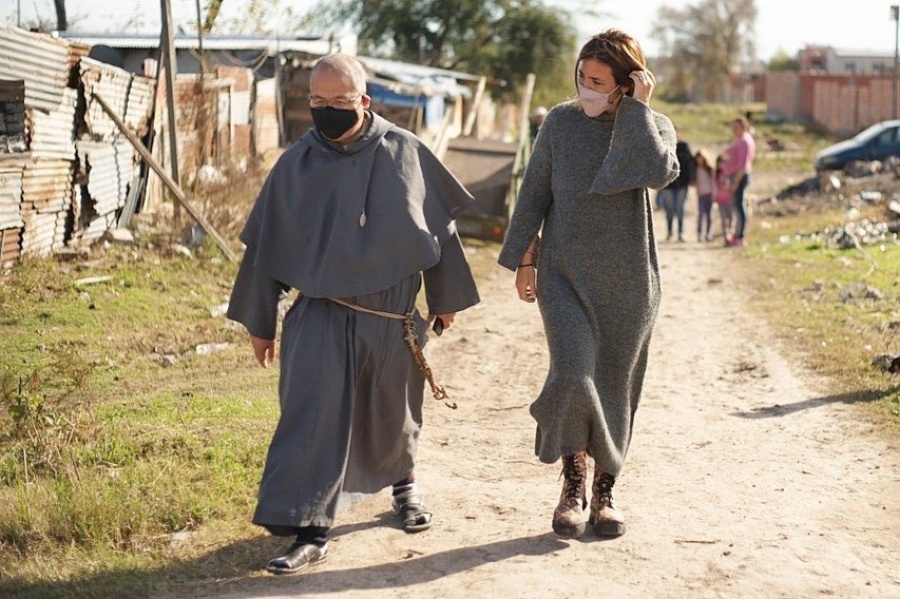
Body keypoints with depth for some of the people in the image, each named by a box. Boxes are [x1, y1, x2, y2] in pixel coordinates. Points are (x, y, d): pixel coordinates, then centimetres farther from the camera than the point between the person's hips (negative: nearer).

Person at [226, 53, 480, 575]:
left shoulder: (405, 153, -4)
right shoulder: (296, 164, -4)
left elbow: (439, 225, 6)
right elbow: (267, 245, 4)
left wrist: (446, 297, 11)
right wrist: (260, 322, 7)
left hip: (393, 318, 1)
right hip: (322, 313, -1)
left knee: (391, 415, 17)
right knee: (312, 417, -13)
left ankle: (404, 480, 46)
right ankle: (310, 531, -8)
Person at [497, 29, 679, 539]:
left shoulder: (654, 126, -3)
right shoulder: (562, 122, 0)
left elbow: (659, 173, -25)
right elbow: (535, 191, 5)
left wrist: (637, 109, -19)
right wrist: (524, 259, 2)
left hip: (628, 281, 0)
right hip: (565, 272, 0)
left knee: (615, 386, 8)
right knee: (573, 376, -15)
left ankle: (605, 489, 24)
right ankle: (573, 483, 3)